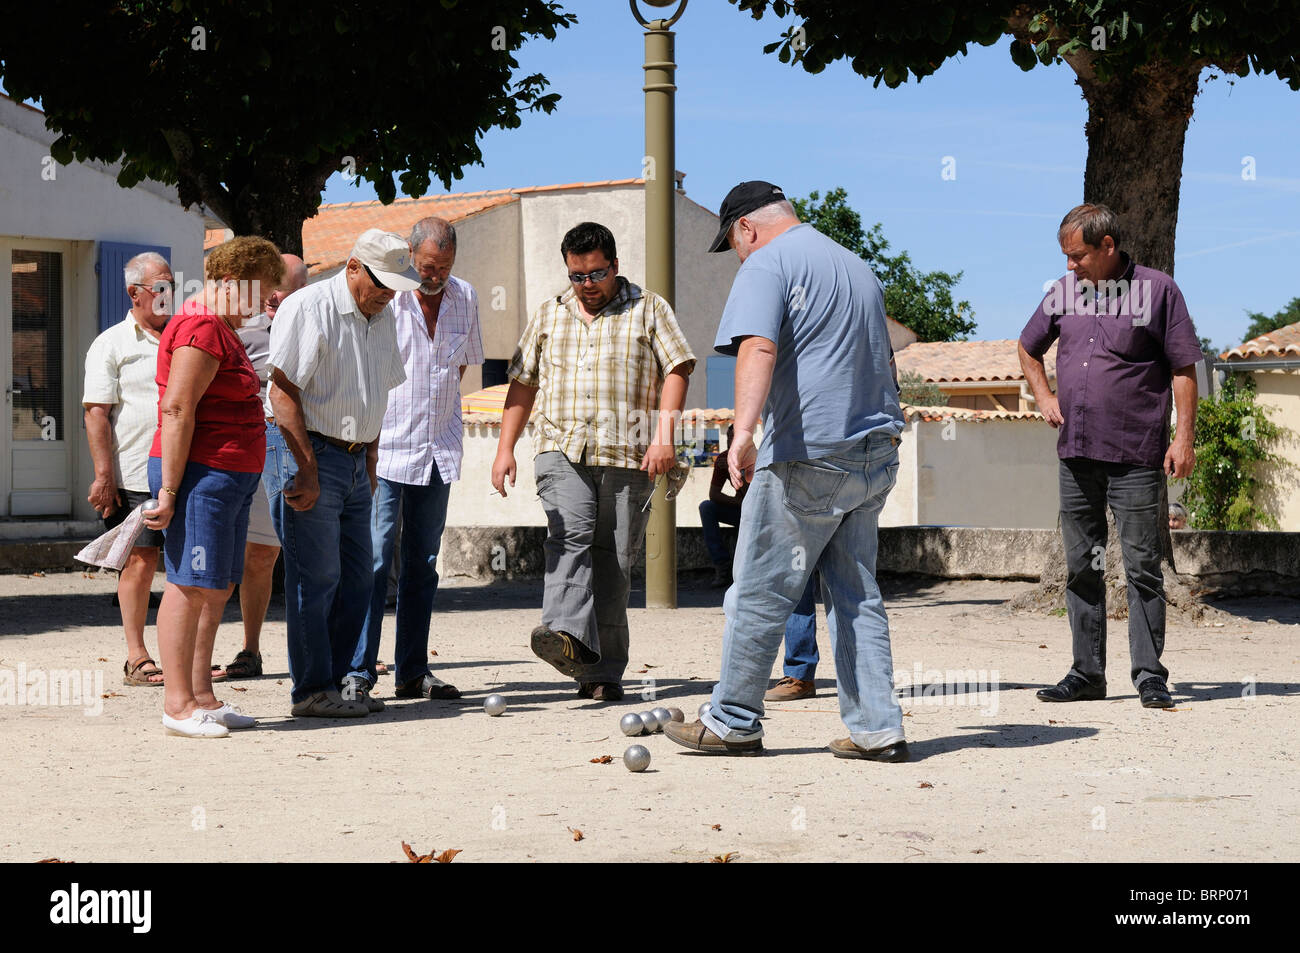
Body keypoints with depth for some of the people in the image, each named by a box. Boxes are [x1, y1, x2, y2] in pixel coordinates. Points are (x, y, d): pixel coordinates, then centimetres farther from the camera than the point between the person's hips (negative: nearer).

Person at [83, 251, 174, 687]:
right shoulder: (111, 345, 1)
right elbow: (97, 413, -5)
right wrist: (104, 476, -13)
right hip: (135, 477, -4)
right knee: (140, 560, -4)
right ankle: (136, 658, 3)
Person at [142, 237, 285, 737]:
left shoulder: (221, 328, 21)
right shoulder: (202, 328, -14)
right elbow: (177, 409, -20)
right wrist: (169, 489, -23)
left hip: (228, 479, 11)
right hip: (201, 474, -11)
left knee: (217, 588, 11)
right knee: (190, 587, -8)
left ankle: (202, 697, 17)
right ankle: (178, 704, -6)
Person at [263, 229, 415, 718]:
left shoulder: (382, 318, 13)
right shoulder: (306, 308, -12)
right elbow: (283, 392, -16)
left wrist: (370, 458, 15)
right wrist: (306, 469, -19)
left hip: (354, 458, 8)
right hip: (304, 453, -8)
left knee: (358, 576, 8)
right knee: (317, 576, -7)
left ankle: (337, 679, 17)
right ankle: (313, 691, -1)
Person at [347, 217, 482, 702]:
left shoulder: (465, 298, 8)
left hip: (439, 452, 6)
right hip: (383, 450, -5)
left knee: (422, 565, 9)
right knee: (372, 562, -8)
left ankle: (412, 672, 14)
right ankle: (358, 671, -5)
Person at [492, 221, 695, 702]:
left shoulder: (648, 309, 9)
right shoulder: (549, 314, 19)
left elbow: (676, 369, 0)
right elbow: (523, 382, 21)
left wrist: (664, 434, -13)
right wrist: (505, 447, 12)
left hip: (627, 456, -1)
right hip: (562, 450, 2)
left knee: (612, 561, -2)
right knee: (570, 535, -23)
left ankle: (604, 672, 3)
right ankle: (565, 635, -41)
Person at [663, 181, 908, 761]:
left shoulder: (768, 263, -4)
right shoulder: (858, 267, 22)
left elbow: (759, 348, -22)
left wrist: (743, 431, -33)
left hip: (806, 455, -8)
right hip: (874, 454, 8)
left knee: (760, 593, 1)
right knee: (856, 596, 11)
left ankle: (733, 723, 8)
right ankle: (876, 729, 7)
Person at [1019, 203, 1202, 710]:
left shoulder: (1157, 289, -3)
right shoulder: (1063, 291, 10)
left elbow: (1184, 368, -2)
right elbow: (1029, 348, 26)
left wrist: (1184, 437, -8)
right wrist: (1044, 397, 12)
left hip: (1136, 457, -5)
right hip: (1076, 454, 5)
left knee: (1142, 567, -4)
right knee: (1082, 567, 8)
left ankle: (1150, 676, 1)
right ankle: (1087, 673, 14)